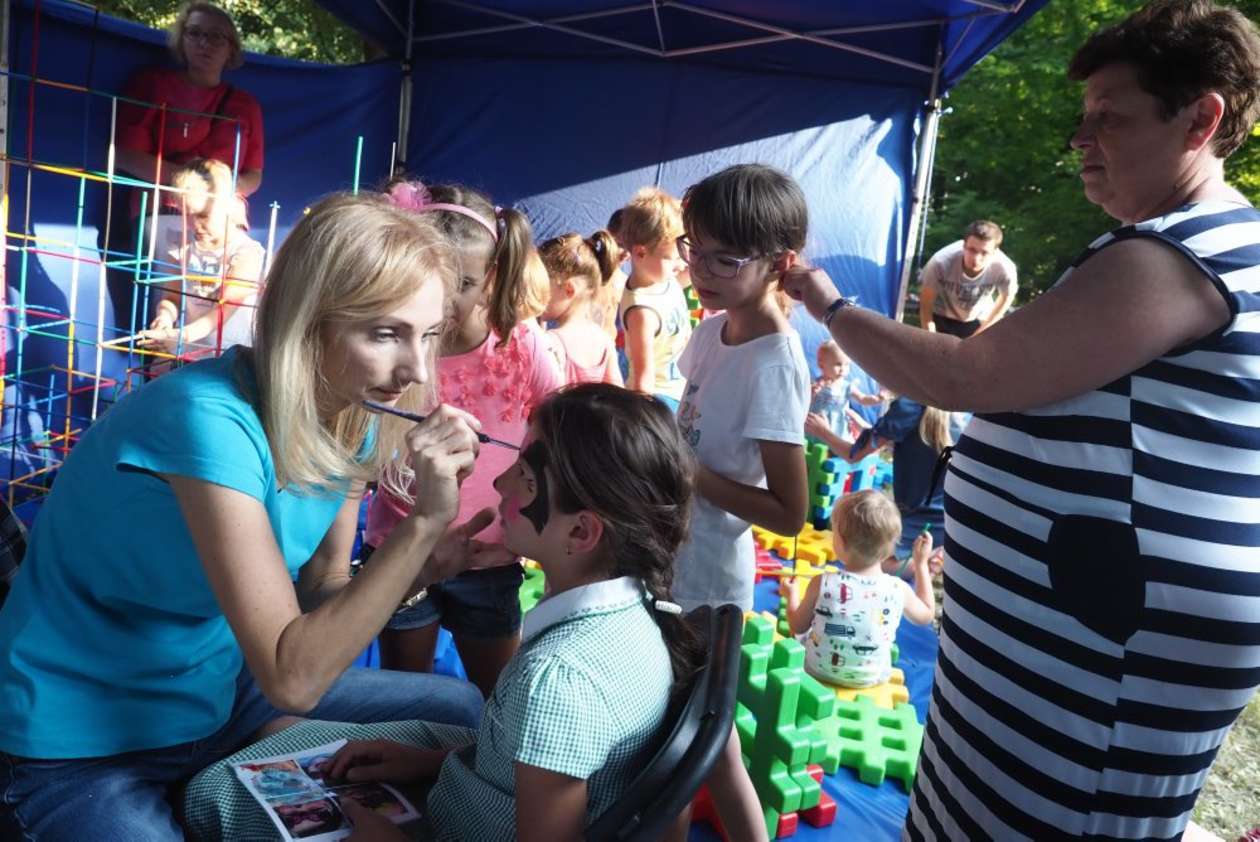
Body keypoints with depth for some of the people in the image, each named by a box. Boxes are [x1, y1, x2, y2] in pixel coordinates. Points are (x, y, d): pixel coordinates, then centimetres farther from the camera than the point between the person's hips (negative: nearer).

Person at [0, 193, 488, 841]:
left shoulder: (358, 421, -8)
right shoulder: (210, 421, -30)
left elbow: (317, 603, -2)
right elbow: (291, 678, -30)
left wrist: (424, 565, -19)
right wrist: (424, 521, -36)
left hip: (218, 687, 7)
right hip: (76, 745, -6)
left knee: (465, 710, 6)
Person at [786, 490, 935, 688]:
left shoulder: (822, 584, -24)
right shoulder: (899, 590, -20)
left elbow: (798, 627, -8)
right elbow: (926, 615, 3)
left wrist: (792, 594, 11)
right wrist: (921, 563, 7)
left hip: (817, 673, -1)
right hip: (873, 678, 2)